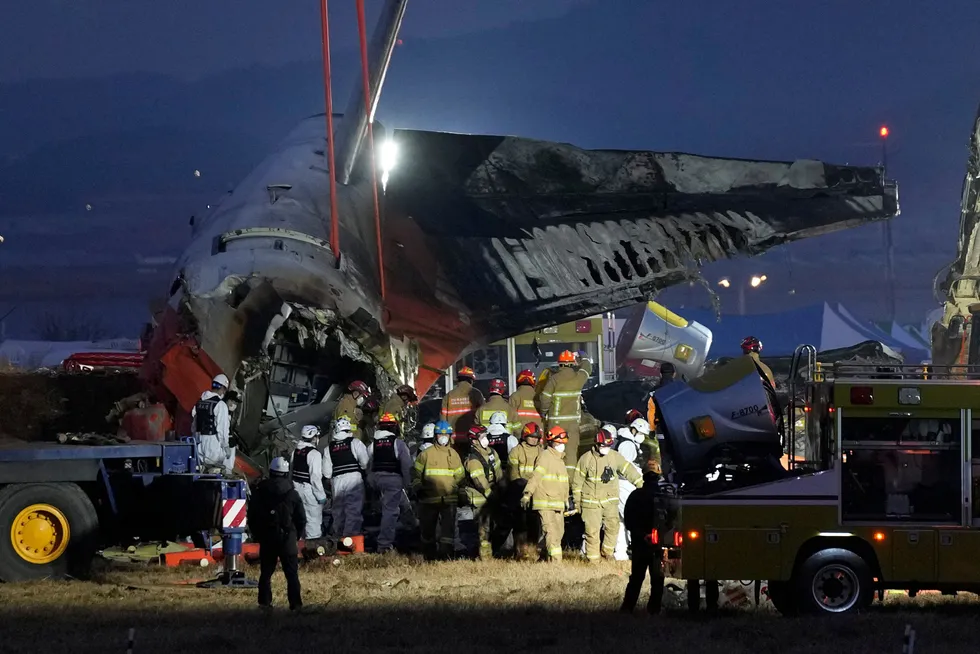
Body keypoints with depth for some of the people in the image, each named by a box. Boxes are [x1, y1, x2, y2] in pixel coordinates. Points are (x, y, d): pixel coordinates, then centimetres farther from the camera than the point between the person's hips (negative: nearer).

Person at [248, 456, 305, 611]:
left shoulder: (260, 492, 2)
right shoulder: (292, 494, -2)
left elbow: (251, 517, 6)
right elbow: (301, 519, 0)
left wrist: (257, 535, 16)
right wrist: (297, 536, 13)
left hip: (266, 538, 2)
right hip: (287, 537, -2)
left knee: (266, 572, 11)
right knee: (292, 573, -1)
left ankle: (264, 602, 9)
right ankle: (295, 604, -6)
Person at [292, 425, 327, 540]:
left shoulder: (296, 451, 6)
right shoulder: (314, 453, -18)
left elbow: (292, 471, 11)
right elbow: (315, 476, -20)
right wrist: (321, 496, -15)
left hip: (297, 487, 8)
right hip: (310, 490, -8)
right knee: (314, 518, -2)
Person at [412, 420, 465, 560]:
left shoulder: (453, 455, 13)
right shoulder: (426, 454, 3)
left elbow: (459, 475, 23)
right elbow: (416, 473, 5)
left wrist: (458, 489, 11)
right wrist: (417, 488, -8)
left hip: (449, 499, 2)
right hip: (429, 499, -2)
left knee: (448, 528, -6)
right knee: (427, 528, 5)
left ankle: (447, 556, -4)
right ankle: (429, 557, 17)